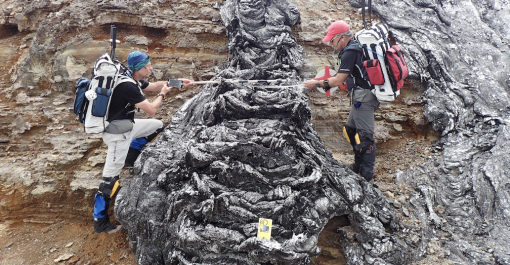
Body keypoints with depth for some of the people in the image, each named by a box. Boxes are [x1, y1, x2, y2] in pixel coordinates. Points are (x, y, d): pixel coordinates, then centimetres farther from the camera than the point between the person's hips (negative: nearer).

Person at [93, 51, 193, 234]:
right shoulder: (128, 87, -25)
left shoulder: (134, 80, 2)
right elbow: (151, 110, -20)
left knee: (157, 125, 22)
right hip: (116, 133, -10)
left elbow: (154, 85, 20)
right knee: (111, 178, -7)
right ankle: (100, 222, 3)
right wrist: (162, 94, -3)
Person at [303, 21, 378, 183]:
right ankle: (358, 167, 28)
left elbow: (339, 80, -18)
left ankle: (367, 175, -2)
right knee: (350, 130, 18)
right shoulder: (356, 47, 15)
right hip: (362, 98, 11)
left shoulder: (350, 53, -17)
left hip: (364, 98, -11)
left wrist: (317, 84, -7)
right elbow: (345, 77, 19)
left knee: (364, 136, -8)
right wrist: (325, 81, 11)